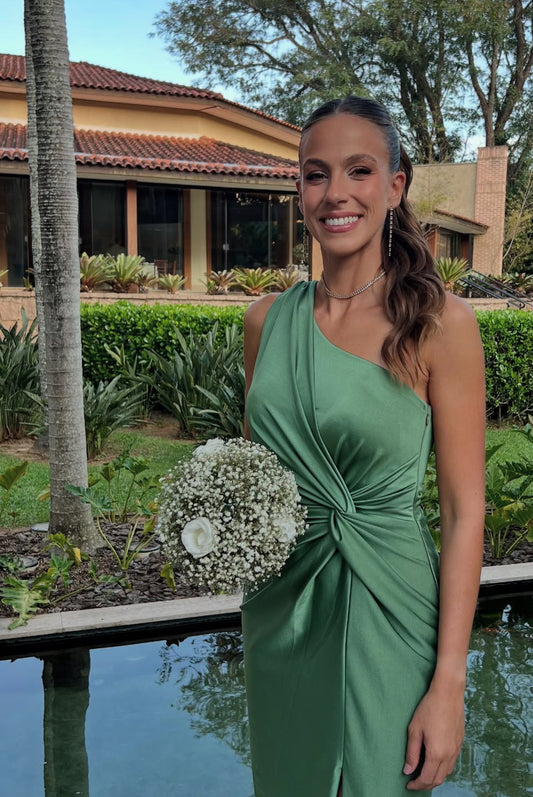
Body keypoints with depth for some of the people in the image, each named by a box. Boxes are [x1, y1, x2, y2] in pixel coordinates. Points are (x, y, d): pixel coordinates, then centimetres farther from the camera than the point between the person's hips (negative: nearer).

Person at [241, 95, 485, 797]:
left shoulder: (438, 323, -12)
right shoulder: (268, 318, 1)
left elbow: (464, 512, -11)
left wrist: (449, 684, -13)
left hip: (387, 610, -4)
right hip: (279, 606, 4)